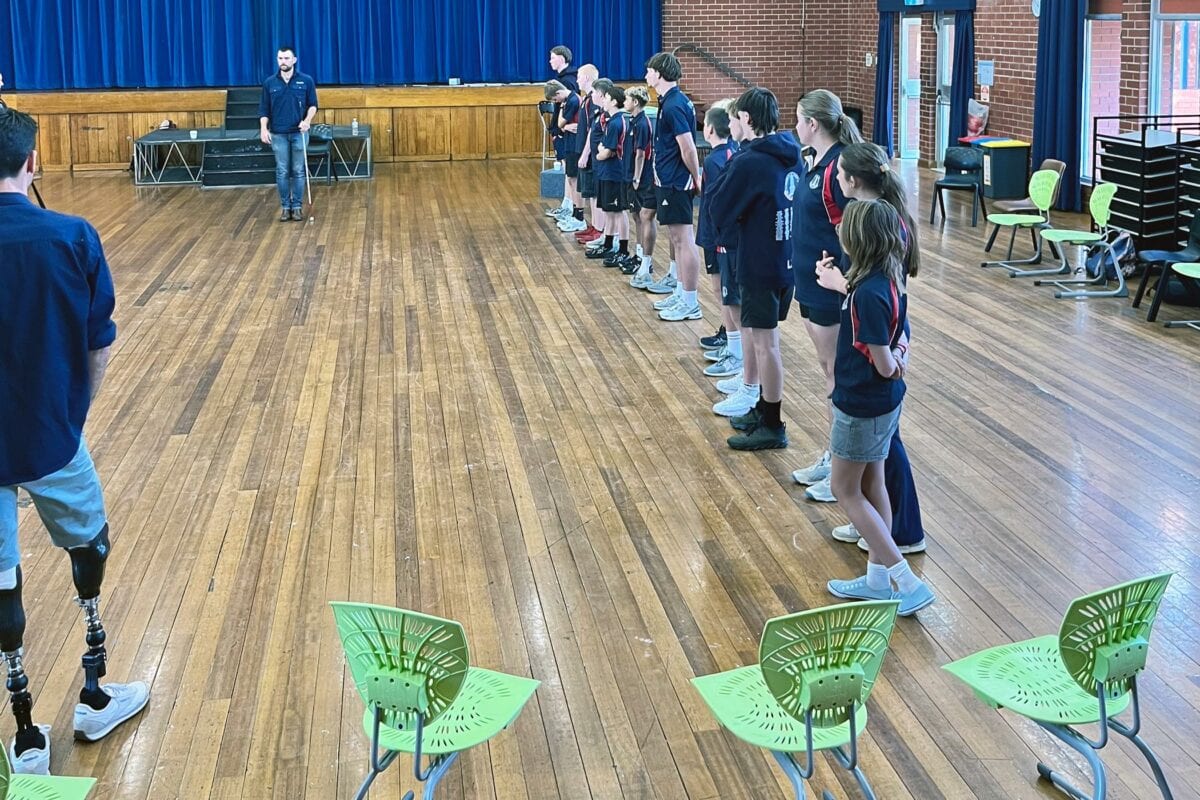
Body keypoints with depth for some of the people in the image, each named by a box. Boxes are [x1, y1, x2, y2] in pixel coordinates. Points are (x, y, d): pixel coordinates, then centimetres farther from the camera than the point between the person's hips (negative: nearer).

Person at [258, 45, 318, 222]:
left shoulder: (306, 81, -1)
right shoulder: (269, 83, 3)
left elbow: (313, 105, 2)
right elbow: (264, 109, 5)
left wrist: (307, 120, -16)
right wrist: (263, 128, -8)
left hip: (299, 133, -1)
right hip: (278, 134, 1)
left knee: (298, 171, 3)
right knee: (282, 172, 4)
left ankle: (297, 206, 10)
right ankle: (285, 206, 12)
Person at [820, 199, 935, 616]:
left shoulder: (870, 294, -29)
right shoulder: (888, 280, -2)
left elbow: (884, 366, -24)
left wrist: (895, 359, -7)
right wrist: (839, 283, 23)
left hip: (862, 405, -9)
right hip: (883, 401, 9)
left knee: (846, 489, 6)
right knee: (871, 484, 19)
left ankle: (906, 581, 6)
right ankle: (878, 577, 31)